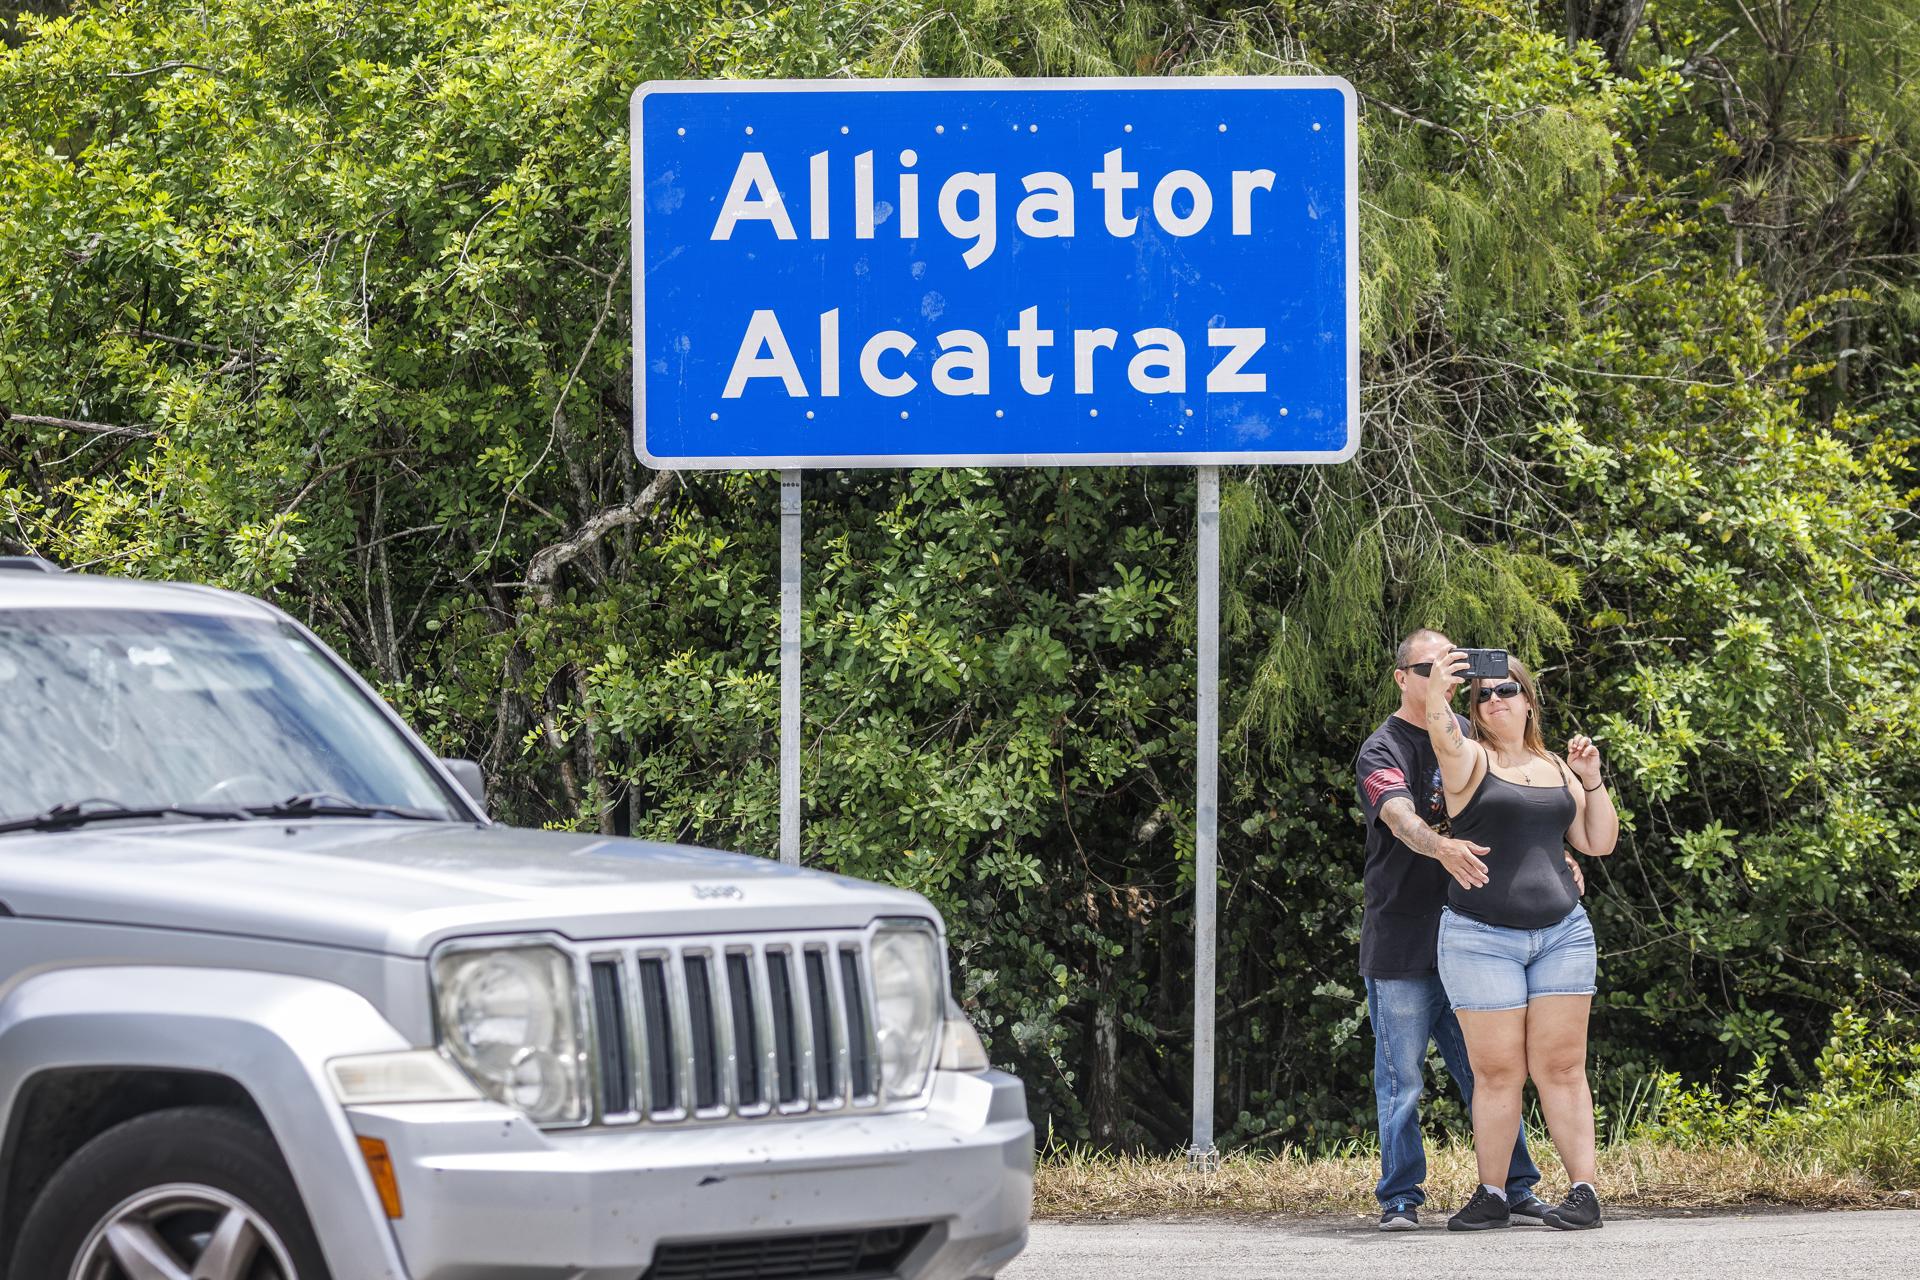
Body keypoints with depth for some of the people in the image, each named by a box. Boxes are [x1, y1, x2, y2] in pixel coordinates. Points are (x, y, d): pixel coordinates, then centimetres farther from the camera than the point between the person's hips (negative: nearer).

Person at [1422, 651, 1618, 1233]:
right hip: (1482, 937, -3)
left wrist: (1592, 781, 4)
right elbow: (1446, 741, -24)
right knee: (1496, 1071, -3)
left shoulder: (1555, 769, 16)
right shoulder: (1471, 759, 1)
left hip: (1562, 931, 3)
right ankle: (1492, 1196, 5)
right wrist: (1436, 699, -44)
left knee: (1561, 1068, -1)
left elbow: (1599, 842, 18)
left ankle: (1585, 1192, -2)